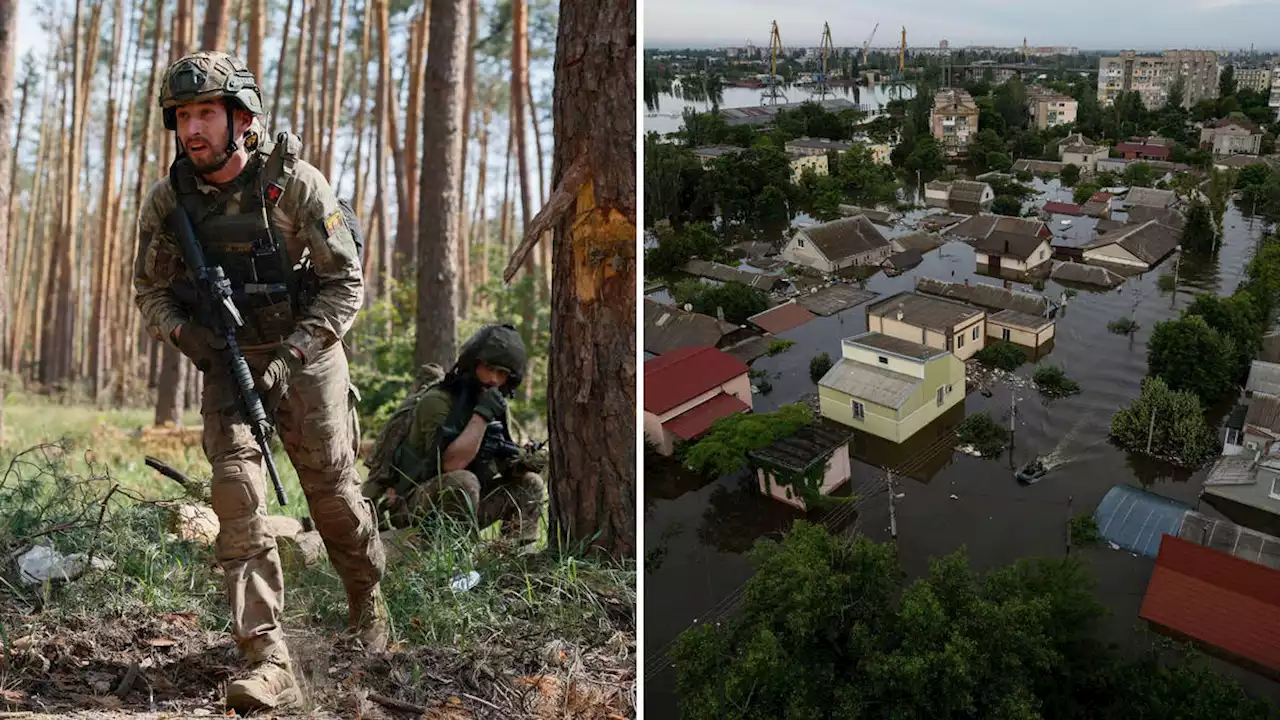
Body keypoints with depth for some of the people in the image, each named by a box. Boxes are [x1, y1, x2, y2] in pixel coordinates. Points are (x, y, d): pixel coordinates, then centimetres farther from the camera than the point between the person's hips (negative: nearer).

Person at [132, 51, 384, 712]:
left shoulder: (296, 183, -15)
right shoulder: (168, 200, -4)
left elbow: (346, 283, -13)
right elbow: (150, 290, 8)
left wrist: (288, 354, -20)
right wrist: (188, 337, -12)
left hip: (305, 352, -2)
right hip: (226, 361, 3)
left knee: (333, 491, 5)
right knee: (236, 490, -13)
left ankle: (367, 596, 35)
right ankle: (268, 663, -8)